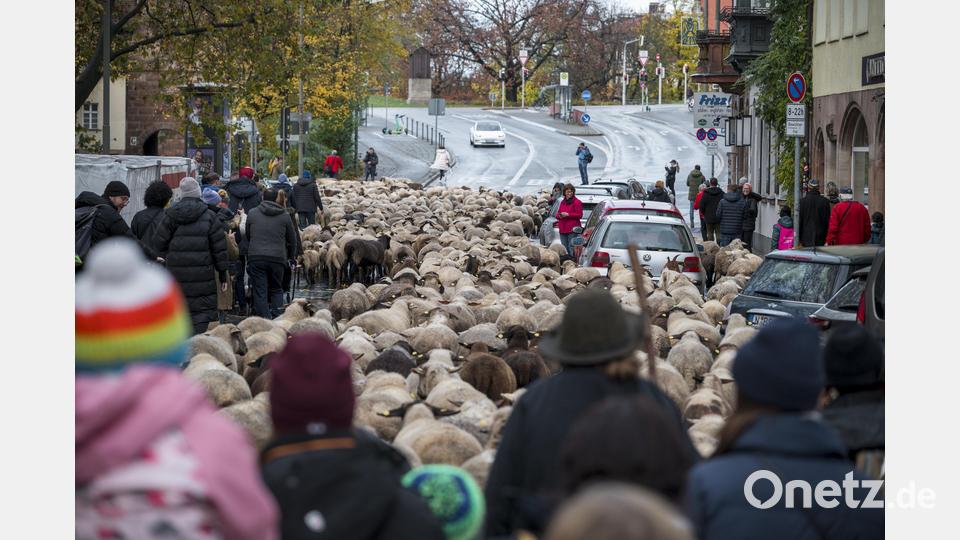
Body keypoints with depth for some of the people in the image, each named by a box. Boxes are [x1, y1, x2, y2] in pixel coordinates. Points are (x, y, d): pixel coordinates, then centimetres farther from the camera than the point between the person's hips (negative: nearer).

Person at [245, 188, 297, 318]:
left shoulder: (252, 214, 7)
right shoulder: (284, 216, 8)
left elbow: (247, 236, 14)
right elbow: (292, 239, 16)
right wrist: (291, 258, 29)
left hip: (256, 257, -1)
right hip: (278, 258, 1)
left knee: (260, 292, 1)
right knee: (276, 290, 14)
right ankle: (276, 316, 1)